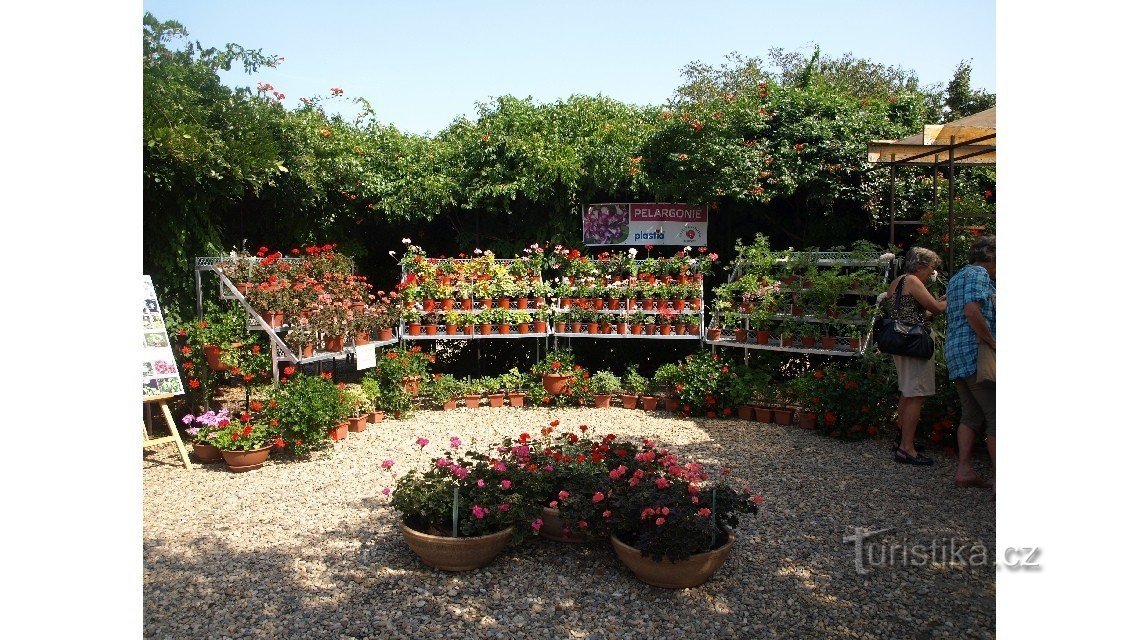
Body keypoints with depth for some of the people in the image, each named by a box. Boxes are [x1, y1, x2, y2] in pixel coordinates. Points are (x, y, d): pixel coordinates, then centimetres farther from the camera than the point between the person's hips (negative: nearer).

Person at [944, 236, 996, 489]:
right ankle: (999, 476, -7)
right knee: (995, 415, -7)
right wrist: (992, 342, -16)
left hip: (955, 353, 10)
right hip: (975, 352, -10)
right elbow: (972, 310, -22)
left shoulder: (957, 277, 24)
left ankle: (964, 470, 10)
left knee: (971, 415, 11)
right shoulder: (978, 274, -6)